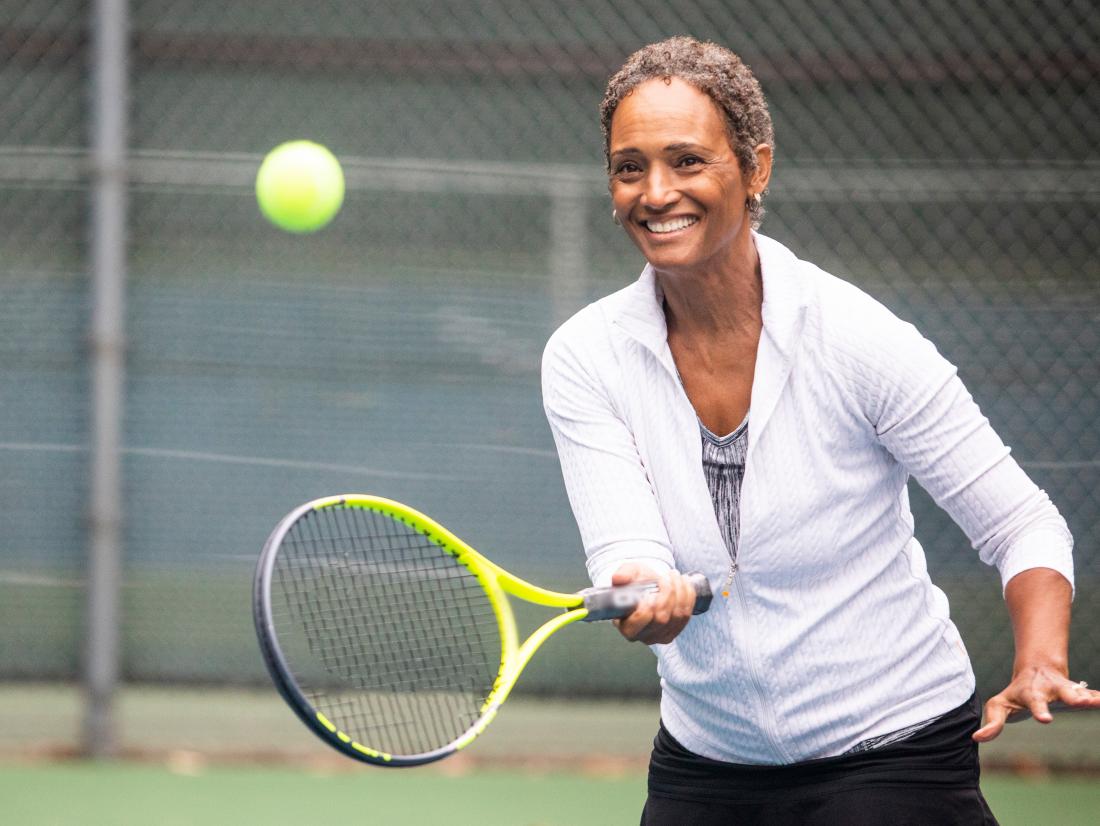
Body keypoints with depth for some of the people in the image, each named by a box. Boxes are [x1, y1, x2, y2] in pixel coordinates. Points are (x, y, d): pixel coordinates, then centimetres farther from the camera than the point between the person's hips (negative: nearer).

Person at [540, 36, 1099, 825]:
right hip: (703, 761, 4)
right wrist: (642, 594, -41)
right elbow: (624, 549, -17)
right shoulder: (584, 359, -6)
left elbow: (1023, 526, -10)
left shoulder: (855, 338, -16)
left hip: (891, 756, -4)